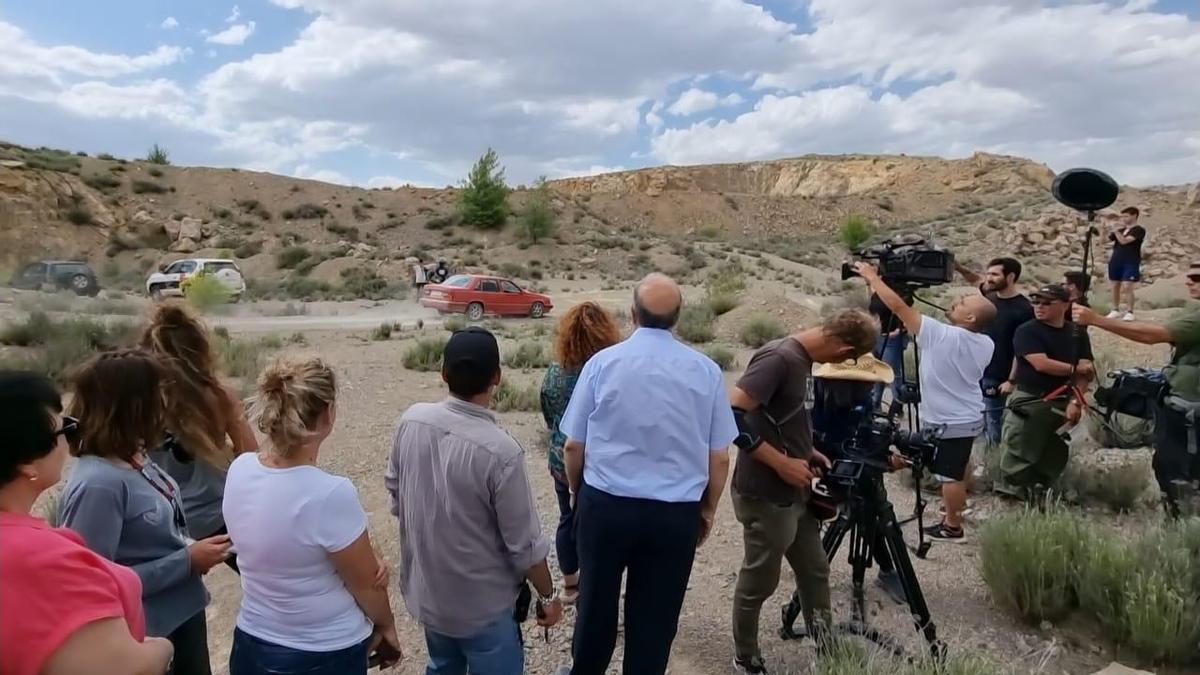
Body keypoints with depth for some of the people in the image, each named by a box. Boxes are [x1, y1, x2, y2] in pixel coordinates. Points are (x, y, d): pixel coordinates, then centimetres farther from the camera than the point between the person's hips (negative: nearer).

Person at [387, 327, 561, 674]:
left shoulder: (411, 421, -12)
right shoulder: (501, 451, -29)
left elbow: (395, 490, 4)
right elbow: (525, 544, -20)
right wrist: (548, 595, -2)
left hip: (424, 589, 6)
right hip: (481, 604, -6)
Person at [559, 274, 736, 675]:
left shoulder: (603, 362, -8)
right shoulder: (706, 370, -4)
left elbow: (573, 446, -2)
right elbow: (719, 457, -1)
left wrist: (577, 491, 16)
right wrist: (708, 509, 15)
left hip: (605, 506, 0)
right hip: (676, 514, 0)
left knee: (596, 603, 20)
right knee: (655, 615, 14)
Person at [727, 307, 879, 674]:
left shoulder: (804, 360, 6)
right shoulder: (778, 358, -23)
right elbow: (732, 416, -29)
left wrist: (808, 453, 7)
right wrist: (781, 464, -24)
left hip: (796, 494, 9)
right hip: (766, 497, -9)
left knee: (815, 572, 18)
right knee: (758, 583, 8)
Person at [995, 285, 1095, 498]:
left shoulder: (1077, 334, 8)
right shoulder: (1027, 331, -6)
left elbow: (1085, 371, 0)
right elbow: (1042, 364, -17)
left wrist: (1075, 401, -13)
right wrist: (1076, 369, -6)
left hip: (1062, 403, 5)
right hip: (1029, 400, -5)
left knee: (1054, 456, 11)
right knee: (1018, 453, -9)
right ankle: (1010, 494, -2)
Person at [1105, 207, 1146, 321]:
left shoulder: (1139, 230, -6)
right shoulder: (1120, 230, 14)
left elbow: (1123, 241, -18)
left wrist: (1115, 229, -13)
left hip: (1131, 263, -6)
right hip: (1116, 261, 6)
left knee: (1127, 287, -12)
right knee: (1115, 286, 8)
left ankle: (1130, 312, -5)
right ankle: (1115, 310, 16)